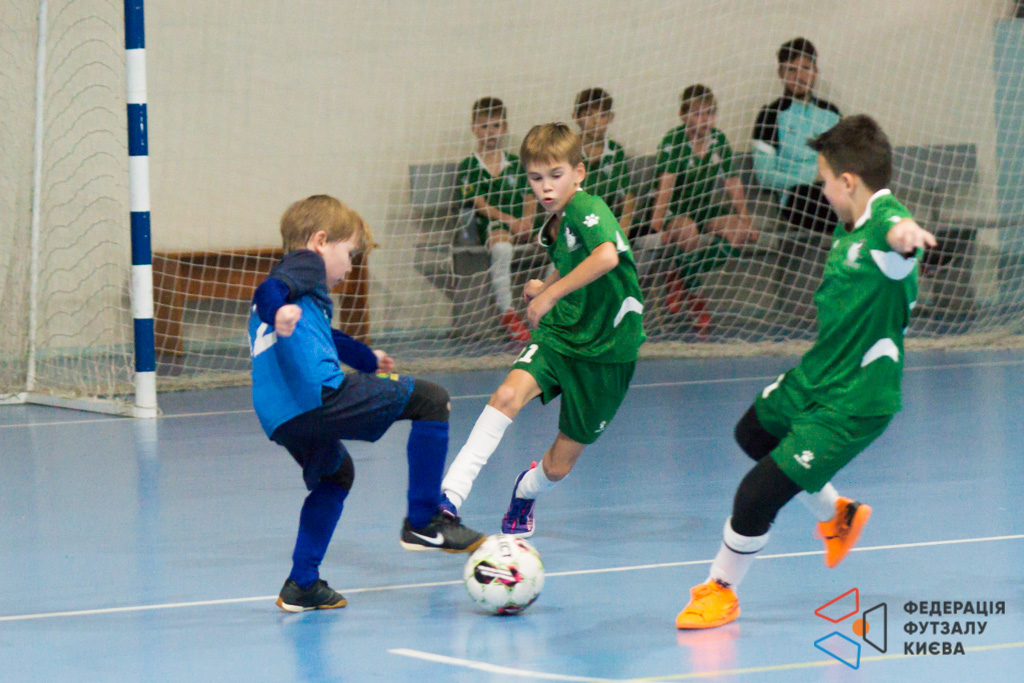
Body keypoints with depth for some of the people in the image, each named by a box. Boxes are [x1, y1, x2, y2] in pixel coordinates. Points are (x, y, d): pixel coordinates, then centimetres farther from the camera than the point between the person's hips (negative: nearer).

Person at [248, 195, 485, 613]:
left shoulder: (287, 281, 35)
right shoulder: (305, 263, 7)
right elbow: (269, 291, -16)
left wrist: (366, 358, 67)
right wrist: (279, 313, -38)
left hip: (280, 417, 10)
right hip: (318, 393, -10)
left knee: (334, 475, 34)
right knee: (430, 400, -2)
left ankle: (302, 585, 30)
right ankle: (422, 522, -2)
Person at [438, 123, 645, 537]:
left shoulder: (587, 209, -19)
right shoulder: (551, 227, 5)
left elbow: (607, 256, -41)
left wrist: (550, 294, -37)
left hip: (605, 350, -5)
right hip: (559, 332, 5)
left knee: (559, 466, 3)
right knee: (507, 395, -28)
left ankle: (526, 491, 40)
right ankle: (451, 496, -30)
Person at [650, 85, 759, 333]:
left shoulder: (719, 140, 2)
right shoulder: (673, 143, -15)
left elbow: (732, 182, 8)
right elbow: (667, 182, -28)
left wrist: (745, 218, 5)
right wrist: (658, 218, -40)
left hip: (704, 206, 6)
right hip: (675, 209, -6)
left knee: (741, 234, -17)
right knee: (688, 231, -39)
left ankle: (682, 280, -5)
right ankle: (692, 295, -14)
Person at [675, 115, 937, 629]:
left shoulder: (884, 222, -29)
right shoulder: (852, 225, 1)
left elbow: (895, 231, -56)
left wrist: (903, 235, -76)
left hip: (852, 403, -10)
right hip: (813, 376, 10)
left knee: (758, 494, -12)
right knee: (753, 433, 33)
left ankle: (722, 590, 14)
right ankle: (835, 514, 51)